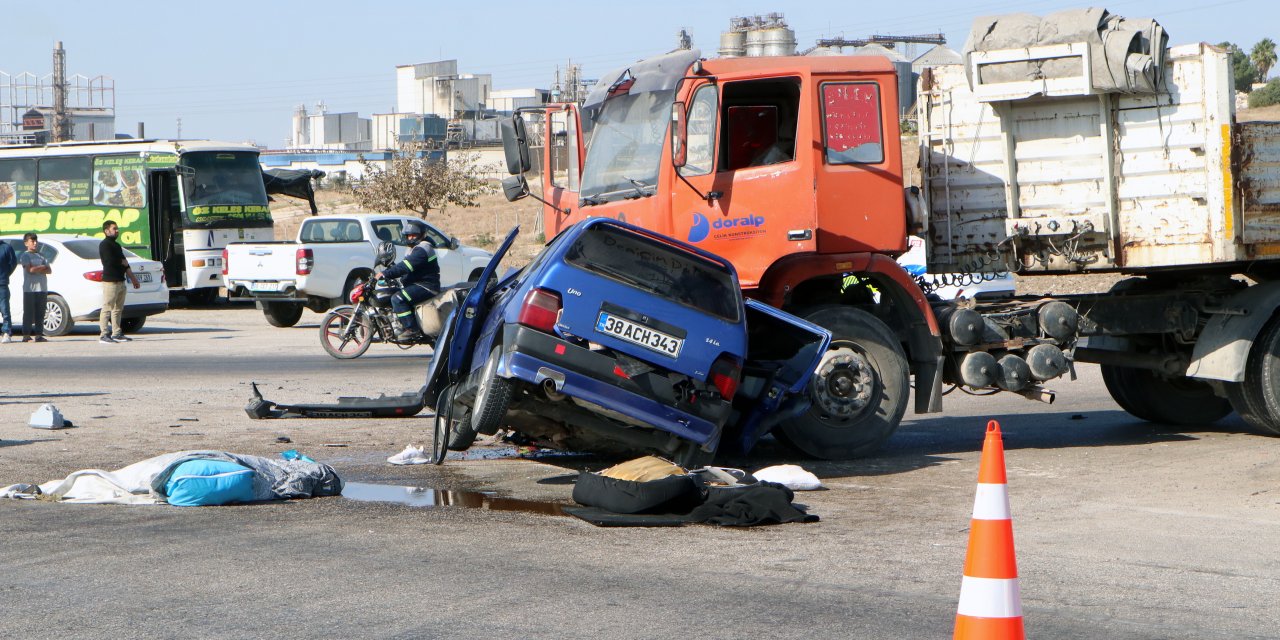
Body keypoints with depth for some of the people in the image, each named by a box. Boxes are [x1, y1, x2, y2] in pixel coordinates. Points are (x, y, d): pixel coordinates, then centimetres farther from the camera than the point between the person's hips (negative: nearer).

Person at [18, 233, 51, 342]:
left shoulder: (40, 256, 18)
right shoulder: (25, 255, 1)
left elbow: (49, 270, 8)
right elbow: (30, 269, -14)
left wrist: (37, 269, -8)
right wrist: (42, 267, -2)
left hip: (42, 289, 6)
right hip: (29, 288, -6)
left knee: (40, 313, 5)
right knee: (29, 313, -5)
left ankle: (39, 335, 8)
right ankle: (26, 335, -4)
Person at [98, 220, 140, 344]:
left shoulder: (116, 245, 20)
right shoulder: (104, 245, -9)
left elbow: (125, 264, 23)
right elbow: (110, 261, -22)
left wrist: (133, 278, 21)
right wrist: (122, 262, -4)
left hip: (120, 281, 9)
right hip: (110, 281, -9)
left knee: (118, 309, 11)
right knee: (107, 308, -9)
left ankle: (117, 334, 15)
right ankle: (104, 335, -11)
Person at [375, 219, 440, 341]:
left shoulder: (422, 249, -16)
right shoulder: (414, 249, 22)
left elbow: (405, 267, -26)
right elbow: (402, 265, 25)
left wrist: (386, 273, -29)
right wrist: (387, 271, 11)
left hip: (426, 286, -11)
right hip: (417, 284, 11)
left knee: (398, 299, -25)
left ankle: (412, 330, -25)